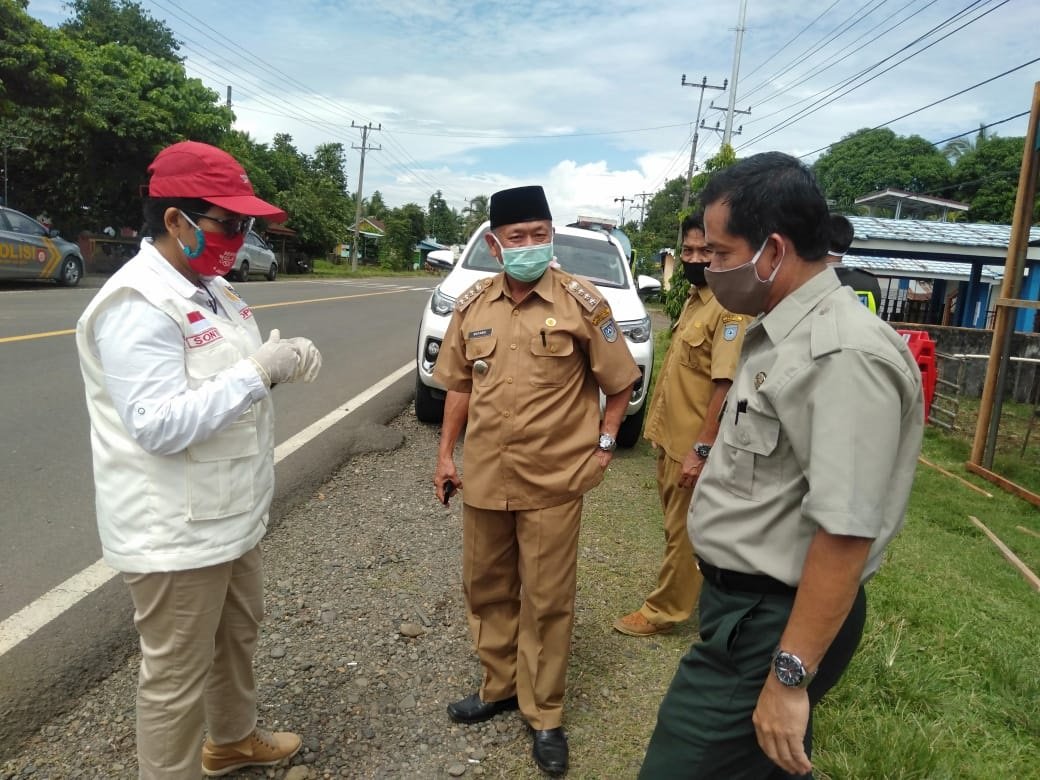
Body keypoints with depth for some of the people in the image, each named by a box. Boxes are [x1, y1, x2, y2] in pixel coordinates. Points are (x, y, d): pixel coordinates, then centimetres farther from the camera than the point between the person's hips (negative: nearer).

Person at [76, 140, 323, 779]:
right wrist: (258, 371, -28)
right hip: (177, 533, -10)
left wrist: (287, 359, -3)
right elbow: (158, 425, -29)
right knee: (177, 674, 7)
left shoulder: (213, 290, 8)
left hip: (233, 514, 10)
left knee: (238, 635, 26)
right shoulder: (136, 306, -22)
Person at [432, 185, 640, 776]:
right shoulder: (473, 305, 3)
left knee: (546, 600, 7)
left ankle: (545, 715, 25)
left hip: (553, 481, -4)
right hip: (483, 477, 5)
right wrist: (446, 453, 11)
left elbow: (619, 381, 1)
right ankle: (500, 687, 39)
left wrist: (604, 445, -2)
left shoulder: (583, 303, -9)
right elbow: (460, 383, 12)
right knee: (486, 589, 18)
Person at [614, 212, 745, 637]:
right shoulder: (694, 299, 10)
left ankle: (663, 610, 21)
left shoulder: (729, 308, -20)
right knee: (679, 526, 22)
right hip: (671, 436, 9)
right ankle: (698, 586, 40)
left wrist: (701, 449, -26)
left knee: (681, 532, 6)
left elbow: (725, 385, -26)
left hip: (693, 444, -9)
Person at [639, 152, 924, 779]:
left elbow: (846, 531, -29)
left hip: (772, 621, -10)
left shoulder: (843, 355, -26)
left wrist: (790, 675, -26)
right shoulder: (784, 333, 7)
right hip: (744, 598, 10)